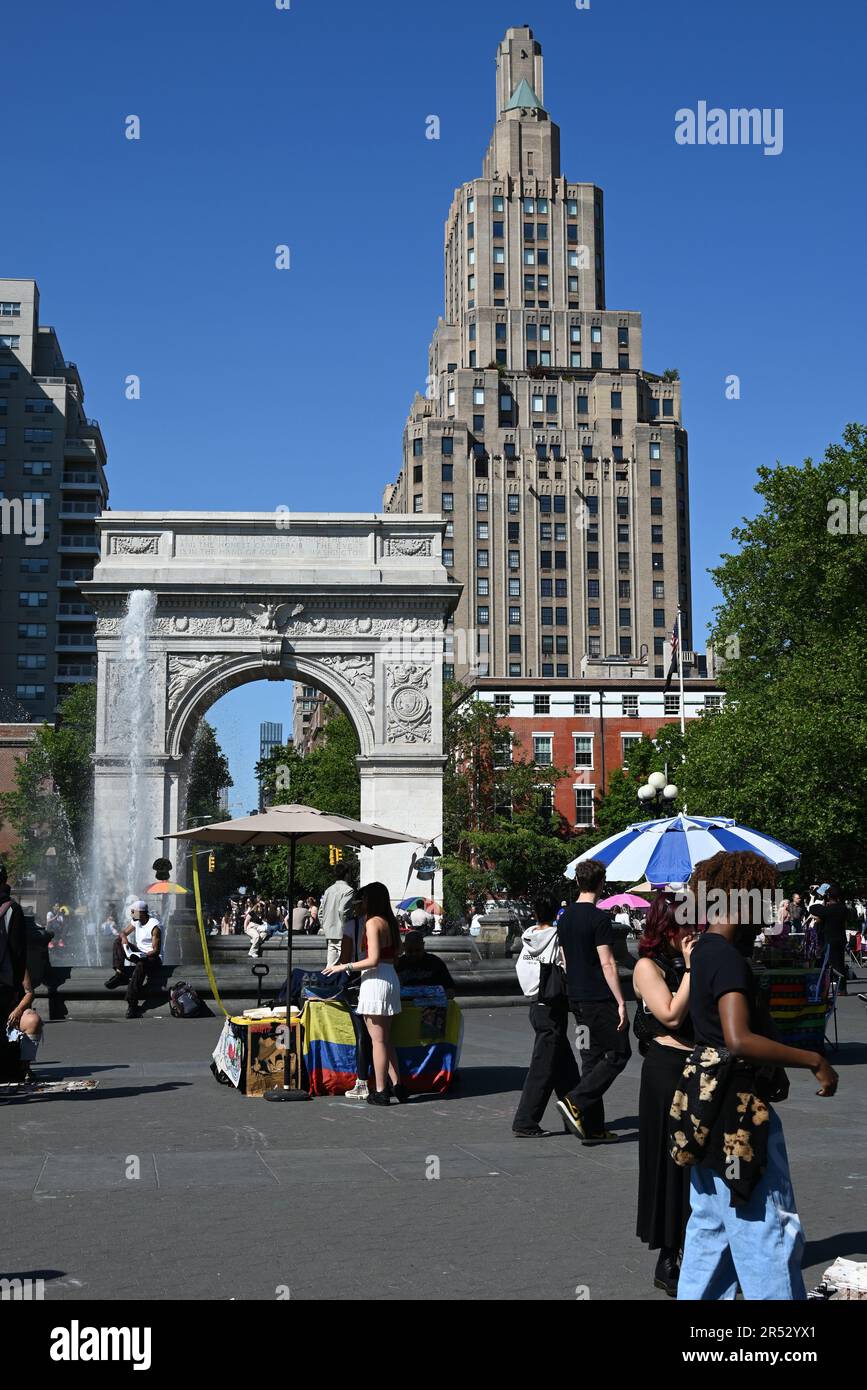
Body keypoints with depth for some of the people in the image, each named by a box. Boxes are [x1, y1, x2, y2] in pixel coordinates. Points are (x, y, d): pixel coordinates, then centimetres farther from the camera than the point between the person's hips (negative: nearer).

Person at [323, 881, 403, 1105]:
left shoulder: (373, 923, -14)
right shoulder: (390, 922, 11)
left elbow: (373, 960, -20)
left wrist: (344, 966, -13)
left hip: (376, 980, -9)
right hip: (391, 978, 9)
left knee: (378, 1039, -2)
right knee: (385, 1038, 16)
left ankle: (381, 1092, 2)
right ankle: (396, 1085, 16)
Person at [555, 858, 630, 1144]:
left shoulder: (565, 917, 11)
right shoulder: (599, 918, -15)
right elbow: (607, 964, -17)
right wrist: (621, 1002, -15)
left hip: (577, 998, 8)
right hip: (599, 999, -8)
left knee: (592, 1056, 11)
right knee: (618, 1053, 0)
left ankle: (593, 1127, 10)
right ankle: (575, 1102, -12)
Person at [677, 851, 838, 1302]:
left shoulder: (702, 951, 10)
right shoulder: (728, 958, -20)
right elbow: (739, 1039, -32)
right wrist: (813, 1061, -26)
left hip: (710, 1102, 10)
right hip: (739, 1110, -10)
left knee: (710, 1225, 16)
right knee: (769, 1229, -2)